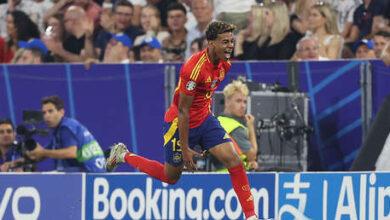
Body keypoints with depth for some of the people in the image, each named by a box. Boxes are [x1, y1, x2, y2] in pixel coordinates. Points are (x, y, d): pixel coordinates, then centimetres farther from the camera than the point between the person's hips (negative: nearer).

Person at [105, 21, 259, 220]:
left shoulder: (224, 64, -4)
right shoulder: (194, 68, -30)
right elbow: (183, 110, -25)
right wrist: (185, 149, -23)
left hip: (205, 120, 7)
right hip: (180, 124, -7)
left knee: (234, 161, -11)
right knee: (171, 177, 12)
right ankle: (123, 156, 32)